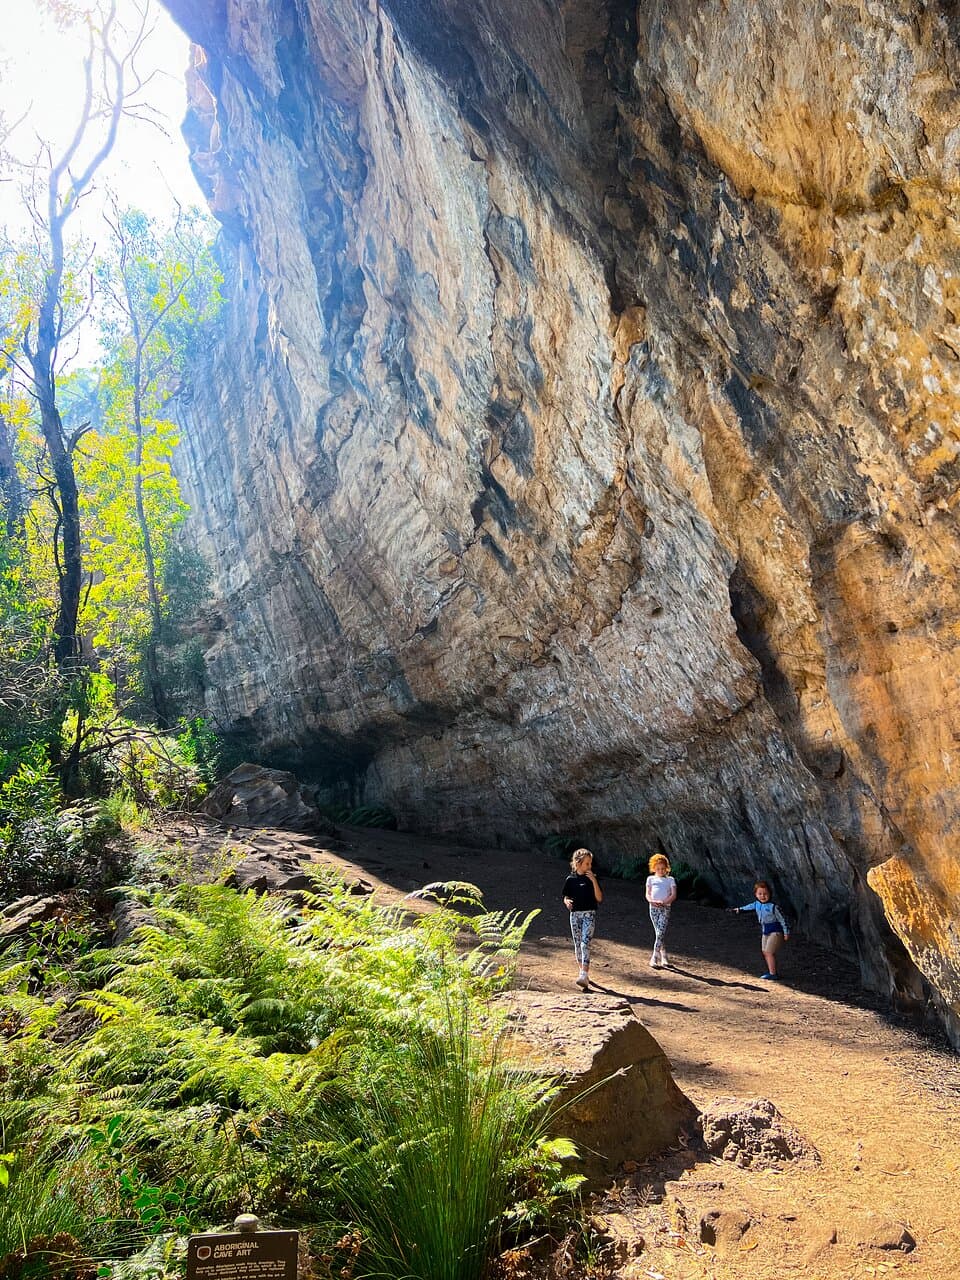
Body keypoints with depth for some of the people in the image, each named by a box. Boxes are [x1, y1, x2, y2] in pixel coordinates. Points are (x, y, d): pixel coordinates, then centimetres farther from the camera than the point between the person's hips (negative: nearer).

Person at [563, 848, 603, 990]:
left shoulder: (592, 878, 1)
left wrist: (594, 881, -15)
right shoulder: (570, 879, 3)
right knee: (577, 944, 9)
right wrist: (567, 902, -13)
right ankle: (582, 971, 25)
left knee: (585, 943, -15)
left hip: (589, 914, -3)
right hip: (575, 914, 3)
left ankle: (584, 976, -23)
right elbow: (566, 897, 10)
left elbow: (599, 898, -5)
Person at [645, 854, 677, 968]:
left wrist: (664, 902, -16)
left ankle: (654, 959, -13)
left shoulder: (670, 879, 11)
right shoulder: (650, 879, 15)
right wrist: (652, 901, -16)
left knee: (660, 934, -12)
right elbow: (648, 894, 7)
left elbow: (674, 895, 1)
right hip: (653, 907, 2)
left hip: (665, 908, -2)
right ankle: (664, 957, 16)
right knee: (658, 934, 4)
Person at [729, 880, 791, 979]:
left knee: (769, 952, -13)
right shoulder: (757, 904, 2)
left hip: (775, 931, -8)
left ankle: (773, 974, -10)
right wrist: (739, 909, 37)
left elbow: (782, 919, -13)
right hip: (764, 932, 8)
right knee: (765, 952, 11)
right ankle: (772, 971, 22)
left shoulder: (773, 906, -19)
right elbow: (749, 906, 24)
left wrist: (786, 932, -11)